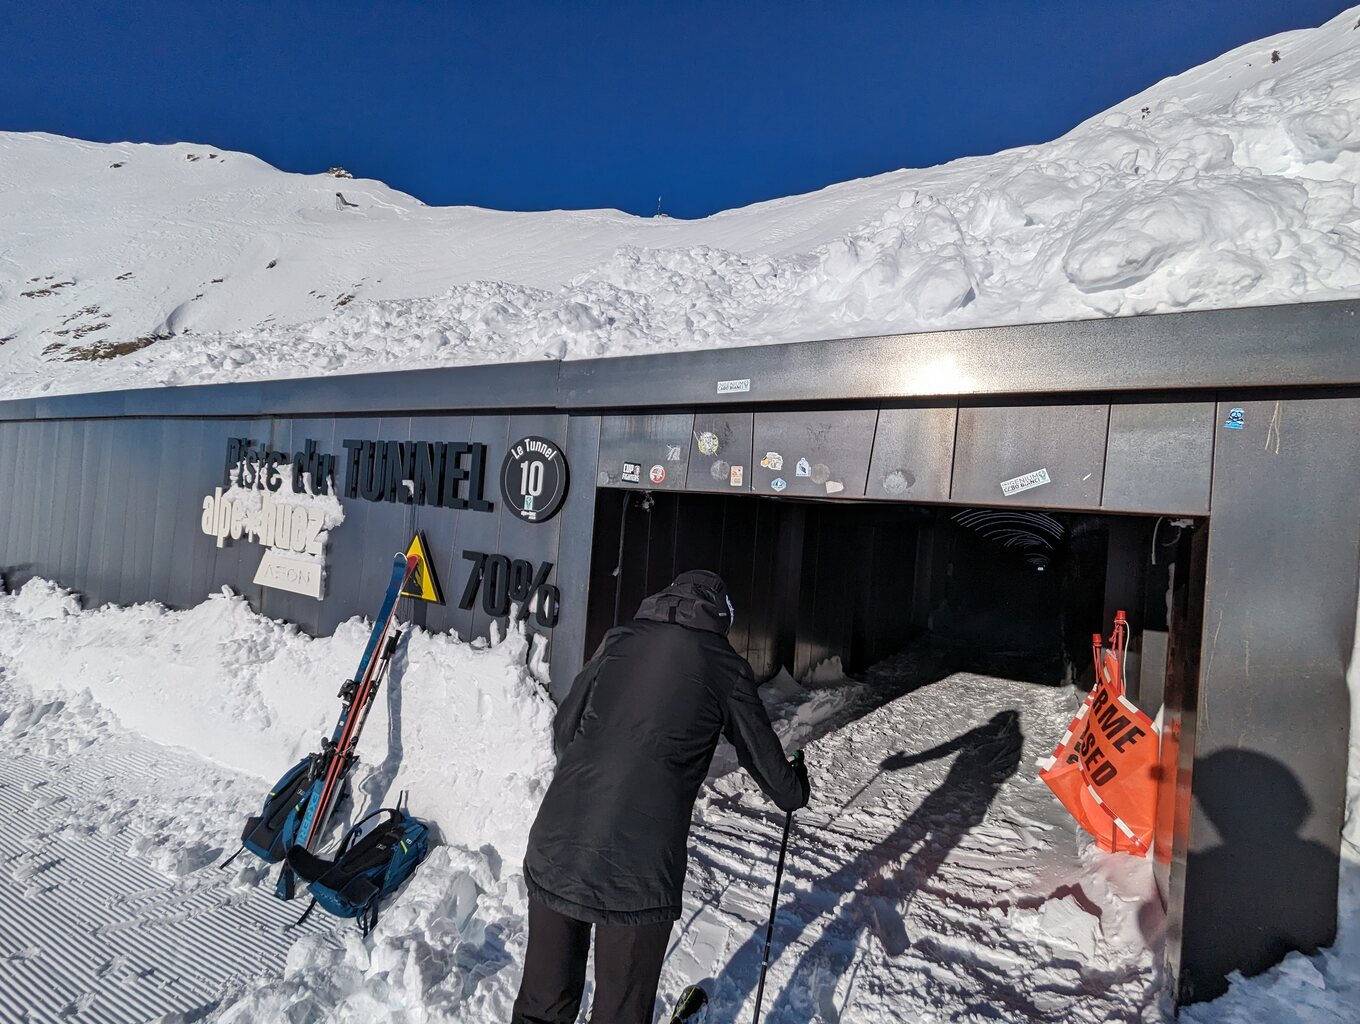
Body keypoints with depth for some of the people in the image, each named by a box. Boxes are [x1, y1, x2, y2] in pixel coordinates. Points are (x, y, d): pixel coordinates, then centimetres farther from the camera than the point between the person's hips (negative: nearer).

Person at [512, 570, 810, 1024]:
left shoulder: (619, 639, 8)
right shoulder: (726, 668, 1)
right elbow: (767, 764, 12)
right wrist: (796, 788, 35)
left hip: (553, 854, 4)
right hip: (638, 872, -3)